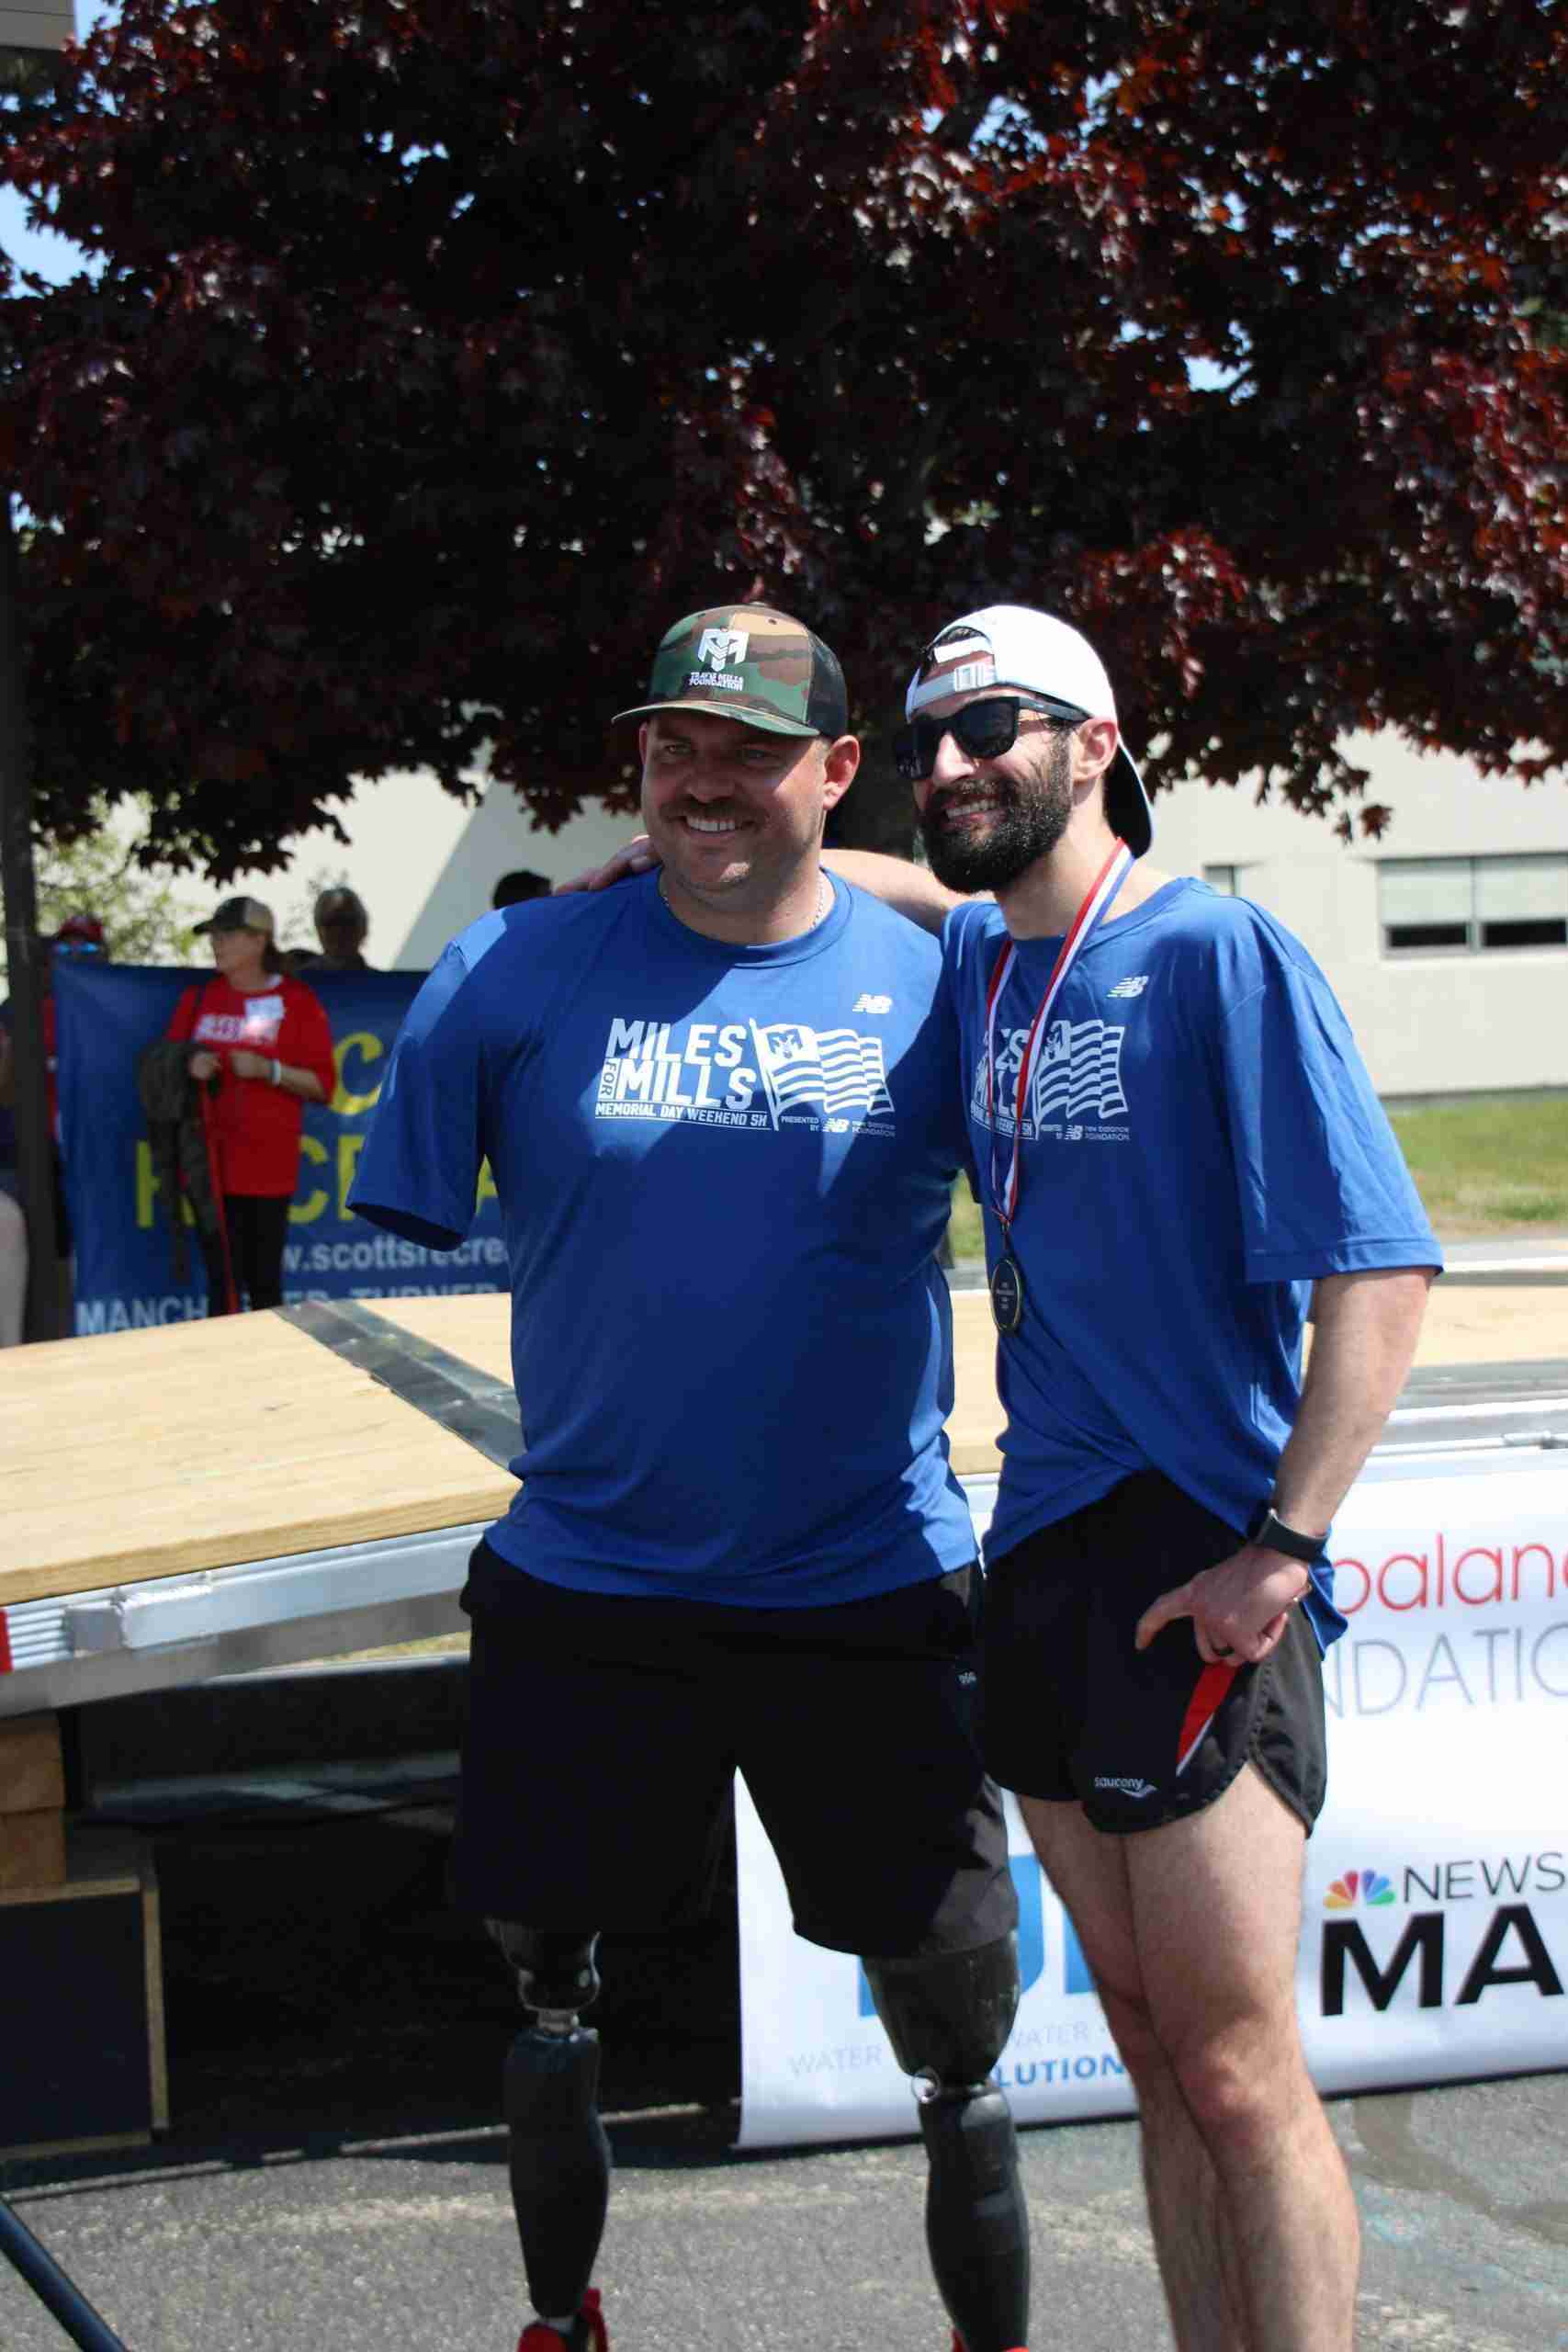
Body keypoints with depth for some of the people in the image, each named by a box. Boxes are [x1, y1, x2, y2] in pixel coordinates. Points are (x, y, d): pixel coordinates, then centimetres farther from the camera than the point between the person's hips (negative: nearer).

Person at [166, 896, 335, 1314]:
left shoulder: (296, 1001, 0)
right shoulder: (199, 997, 11)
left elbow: (322, 1085, -1)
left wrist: (270, 1070, -14)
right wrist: (189, 1068, -4)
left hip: (268, 1166, -2)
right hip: (210, 1162, 2)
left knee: (265, 1280, 1)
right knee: (223, 1280, -2)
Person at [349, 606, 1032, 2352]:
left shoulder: (930, 983, -2)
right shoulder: (510, 978, -4)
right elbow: (393, 1235, -1)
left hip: (869, 1583, 0)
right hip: (584, 1583, 1)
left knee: (951, 1987, 4)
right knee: (541, 1953, 14)